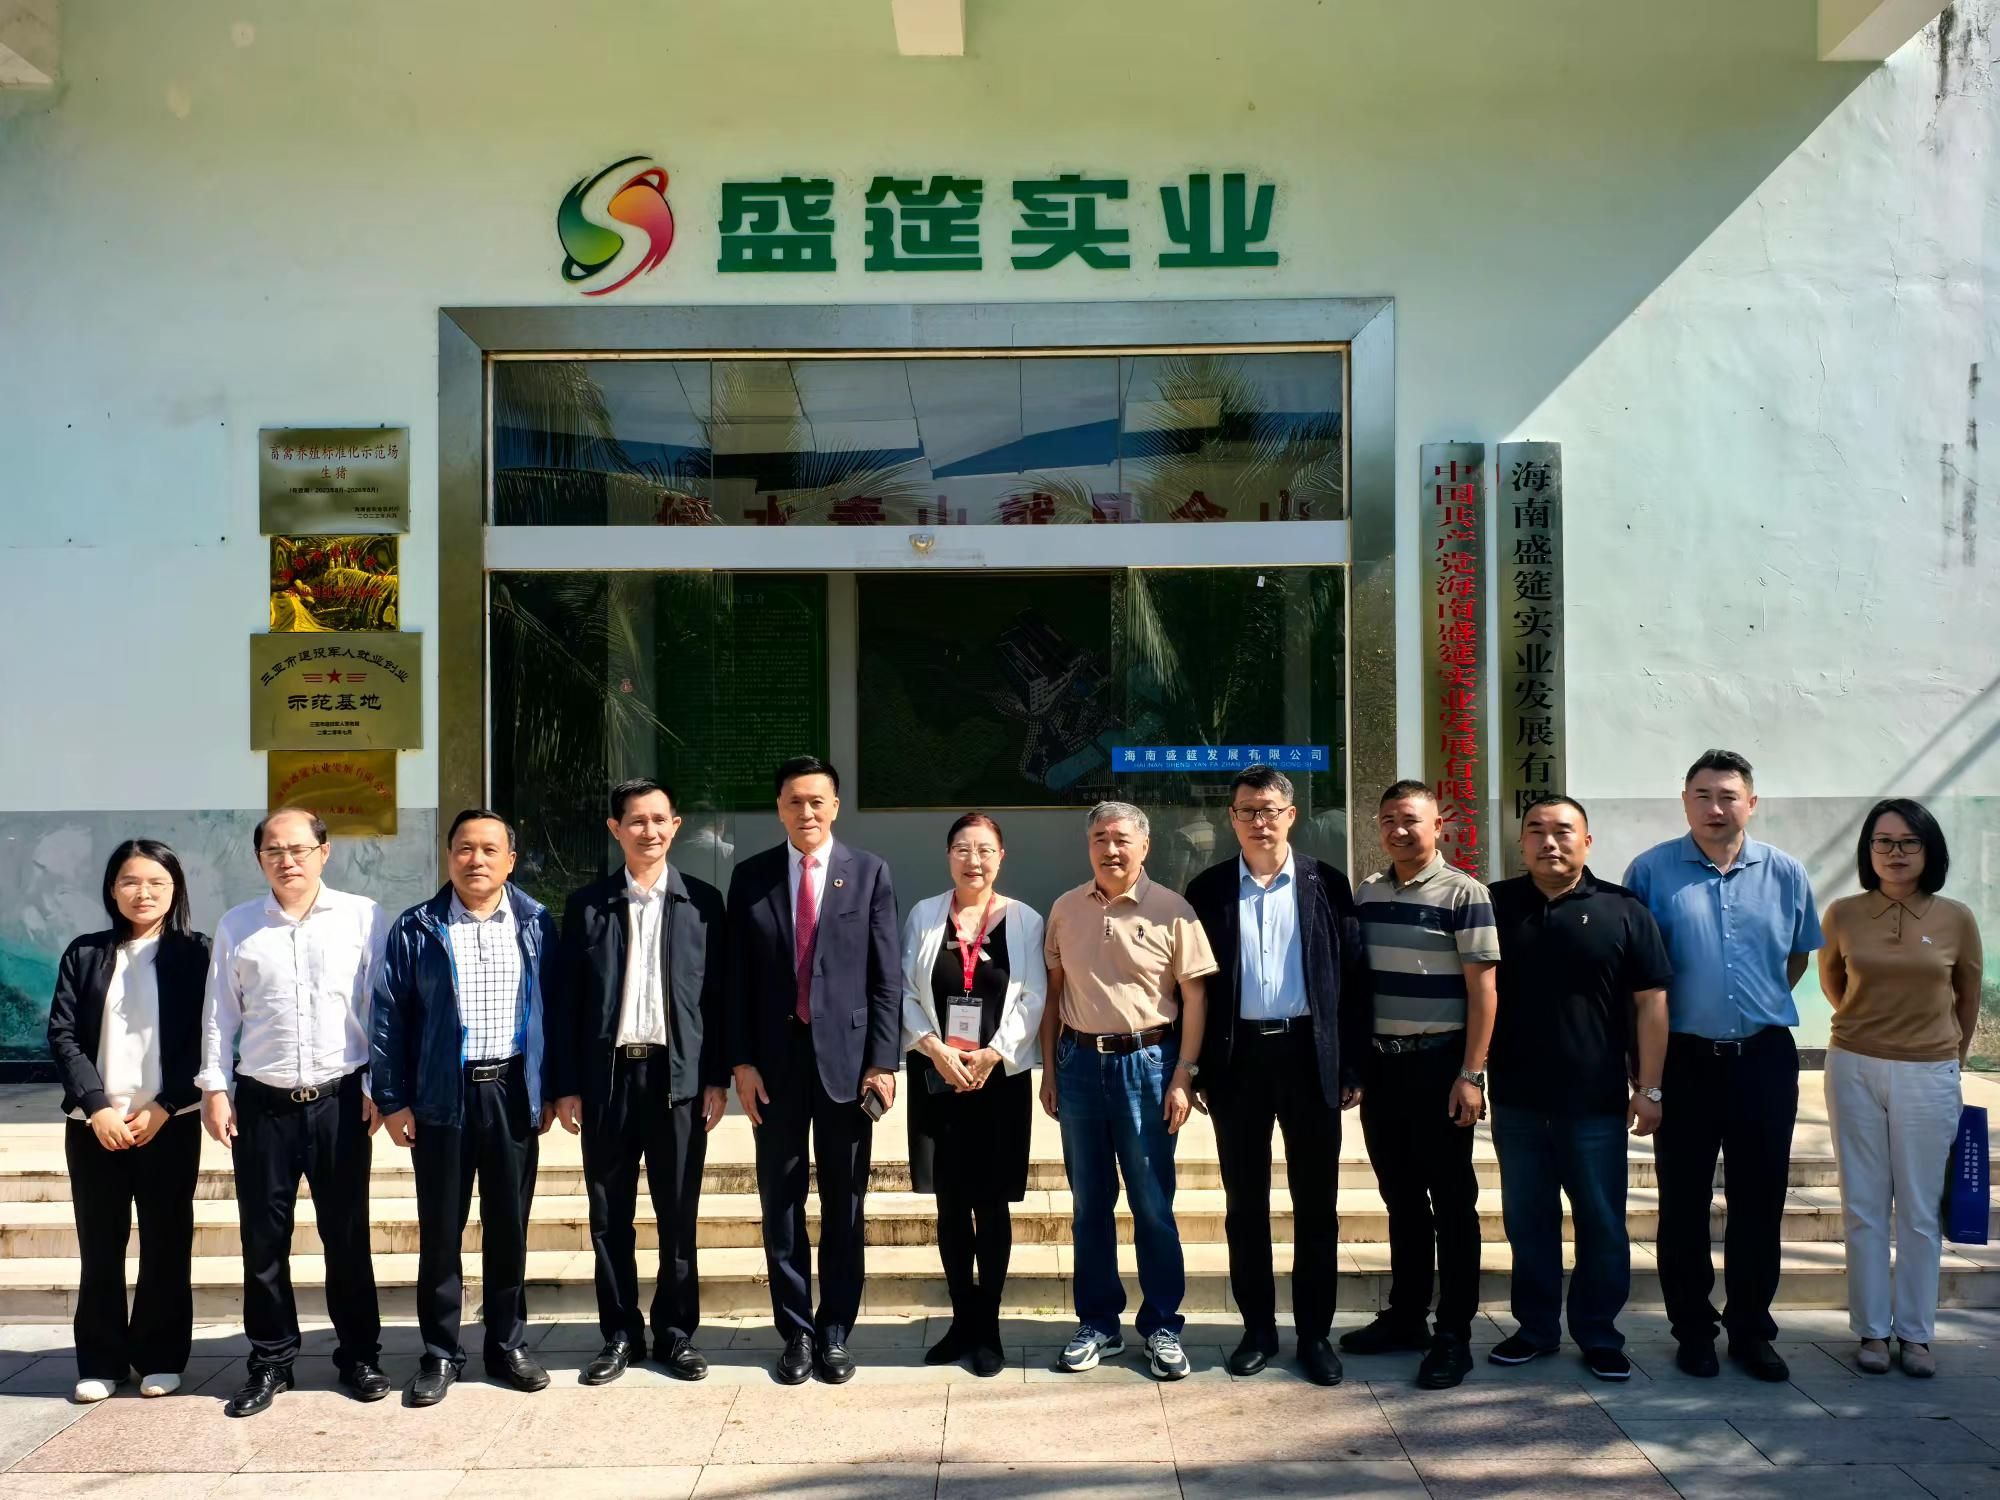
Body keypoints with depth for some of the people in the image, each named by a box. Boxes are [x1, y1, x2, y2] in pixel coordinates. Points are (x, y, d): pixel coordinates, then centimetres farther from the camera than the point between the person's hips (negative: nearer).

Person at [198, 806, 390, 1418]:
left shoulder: (362, 917, -1)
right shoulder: (237, 926, 5)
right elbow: (218, 1015, 7)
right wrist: (215, 1089, 2)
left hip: (340, 1099, -1)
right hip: (262, 1103, 2)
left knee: (347, 1233, 8)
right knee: (263, 1237, 8)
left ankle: (359, 1354, 21)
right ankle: (270, 1360, 22)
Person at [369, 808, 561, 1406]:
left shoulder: (536, 923, 3)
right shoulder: (416, 929, 0)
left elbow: (553, 1007, 6)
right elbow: (388, 1015, 0)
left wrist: (552, 1089, 3)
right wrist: (391, 1099, -5)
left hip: (513, 1092, 1)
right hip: (441, 1095, -1)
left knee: (509, 1226, 9)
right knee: (440, 1230, 6)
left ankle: (508, 1344, 22)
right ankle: (440, 1352, 19)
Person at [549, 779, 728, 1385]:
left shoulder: (702, 901, 3)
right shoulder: (587, 904, 4)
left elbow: (716, 995, 3)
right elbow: (568, 1000, 4)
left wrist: (717, 1078, -2)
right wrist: (566, 1085, 0)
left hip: (678, 1076, -1)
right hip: (608, 1076, 1)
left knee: (679, 1216, 7)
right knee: (609, 1218, 8)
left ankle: (676, 1334, 19)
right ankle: (620, 1335, 21)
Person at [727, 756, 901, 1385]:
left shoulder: (869, 872, 1)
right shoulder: (751, 876, 5)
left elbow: (886, 976, -1)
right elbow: (738, 976, 5)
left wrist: (882, 1062, -7)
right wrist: (741, 1060, -2)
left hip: (846, 1055, -1)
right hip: (775, 1057, 1)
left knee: (843, 1205, 8)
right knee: (782, 1204, 8)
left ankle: (835, 1332, 20)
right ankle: (796, 1331, 20)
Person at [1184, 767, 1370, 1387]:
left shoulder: (1326, 885, 3)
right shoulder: (1208, 890, 4)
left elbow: (1353, 976, 2)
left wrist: (1352, 1068, -2)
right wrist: (1197, 1069, -1)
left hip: (1309, 1054, 0)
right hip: (1238, 1057, 1)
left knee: (1316, 1205, 6)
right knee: (1245, 1205, 9)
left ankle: (1315, 1332, 17)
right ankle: (1258, 1329, 21)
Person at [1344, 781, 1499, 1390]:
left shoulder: (1463, 893, -7)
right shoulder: (1366, 893, 8)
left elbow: (1482, 989, -9)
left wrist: (1471, 1074, -14)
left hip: (1439, 1064, -5)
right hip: (1382, 1064, 5)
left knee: (1452, 1202, 2)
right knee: (1401, 1197, 14)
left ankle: (1453, 1335, 10)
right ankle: (1405, 1316, 25)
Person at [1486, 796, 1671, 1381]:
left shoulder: (1623, 911, -1)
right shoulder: (1495, 905, 4)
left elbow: (1651, 1003, 0)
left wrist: (1648, 1088, -4)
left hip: (1597, 1103, -2)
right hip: (1517, 1102, 2)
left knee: (1602, 1223, 6)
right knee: (1527, 1221, 11)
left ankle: (1599, 1335, 20)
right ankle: (1535, 1327, 25)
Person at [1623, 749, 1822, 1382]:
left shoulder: (1784, 873, 4)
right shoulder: (1651, 871, -3)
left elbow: (1799, 954, 18)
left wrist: (1762, 1006, 10)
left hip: (1763, 1058, 2)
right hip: (1683, 1059, -2)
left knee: (1759, 1199, 9)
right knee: (1683, 1201, 6)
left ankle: (1751, 1330, 22)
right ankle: (1693, 1330, 18)